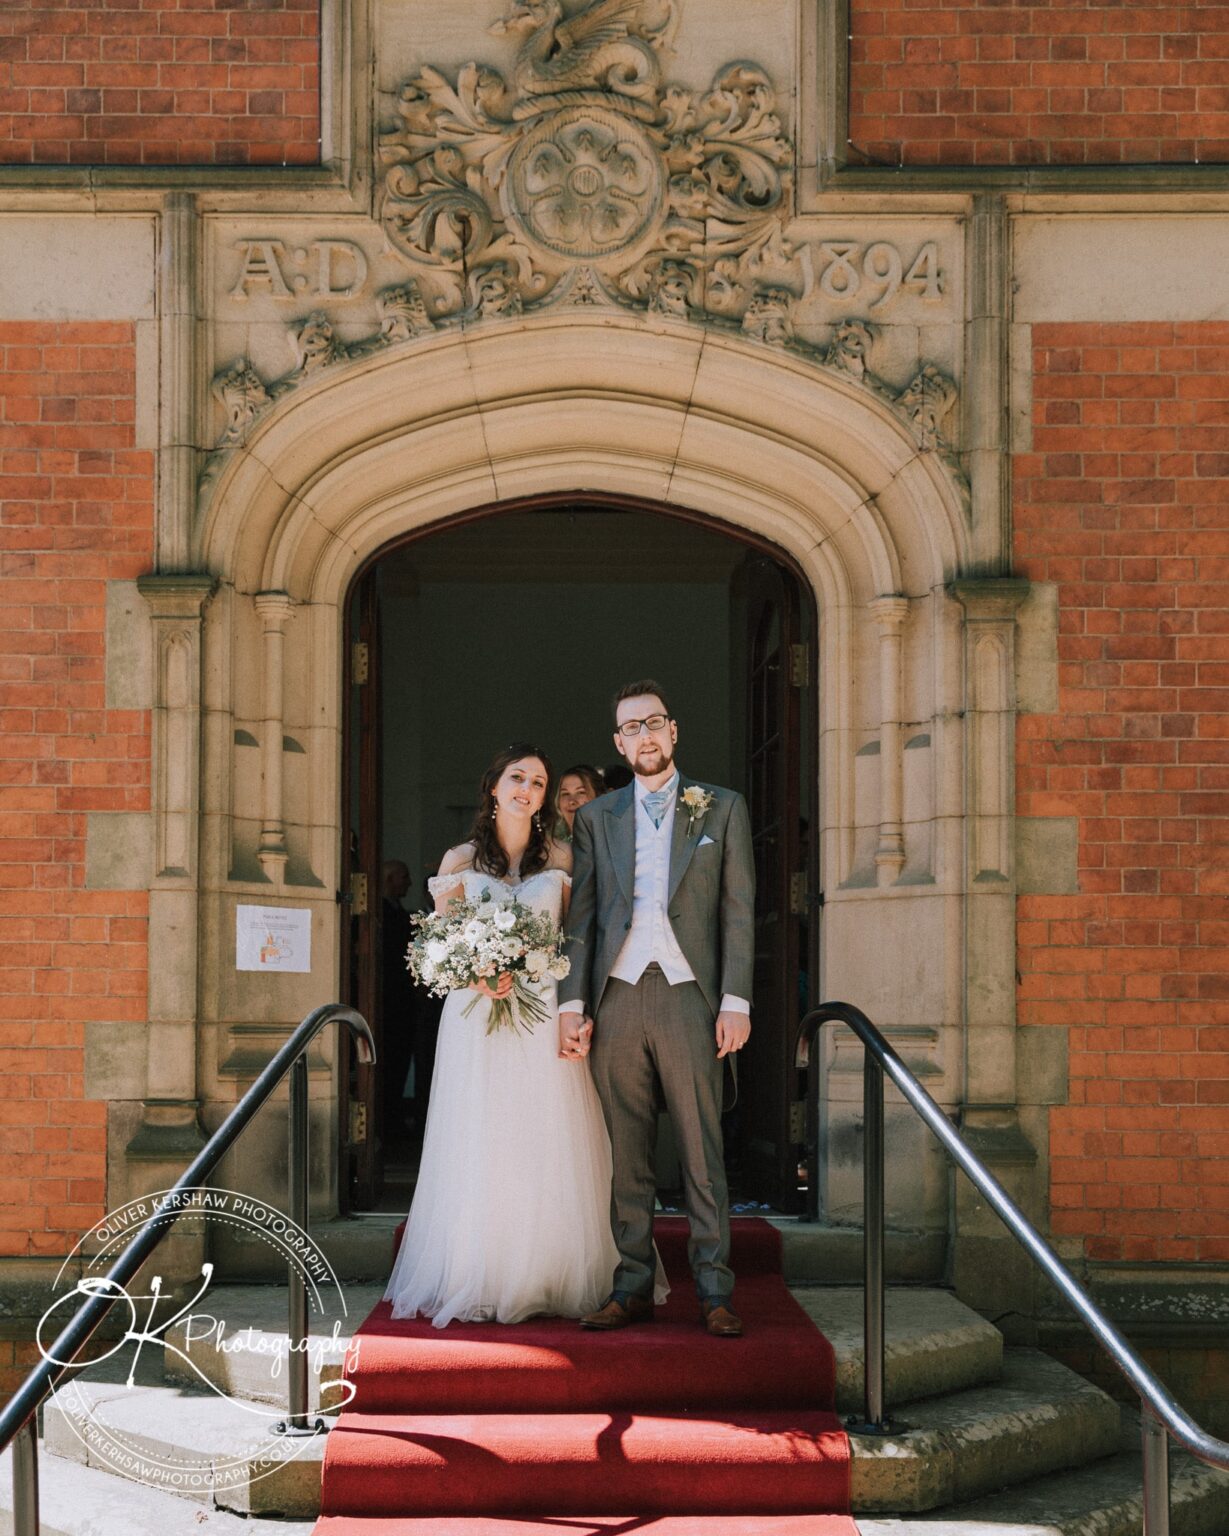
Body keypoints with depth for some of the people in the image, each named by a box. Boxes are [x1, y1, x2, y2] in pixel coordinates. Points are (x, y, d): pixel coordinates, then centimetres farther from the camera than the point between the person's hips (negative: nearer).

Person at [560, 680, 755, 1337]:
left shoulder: (723, 809, 8)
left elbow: (738, 911, 4)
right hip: (616, 1000, 2)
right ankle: (632, 1288, 12)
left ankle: (714, 1291, 5)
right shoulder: (595, 818, 14)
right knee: (627, 1156, 5)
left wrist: (735, 1002, -5)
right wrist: (572, 1002, 3)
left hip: (689, 995, -2)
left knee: (702, 1152, -1)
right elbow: (581, 916, 12)